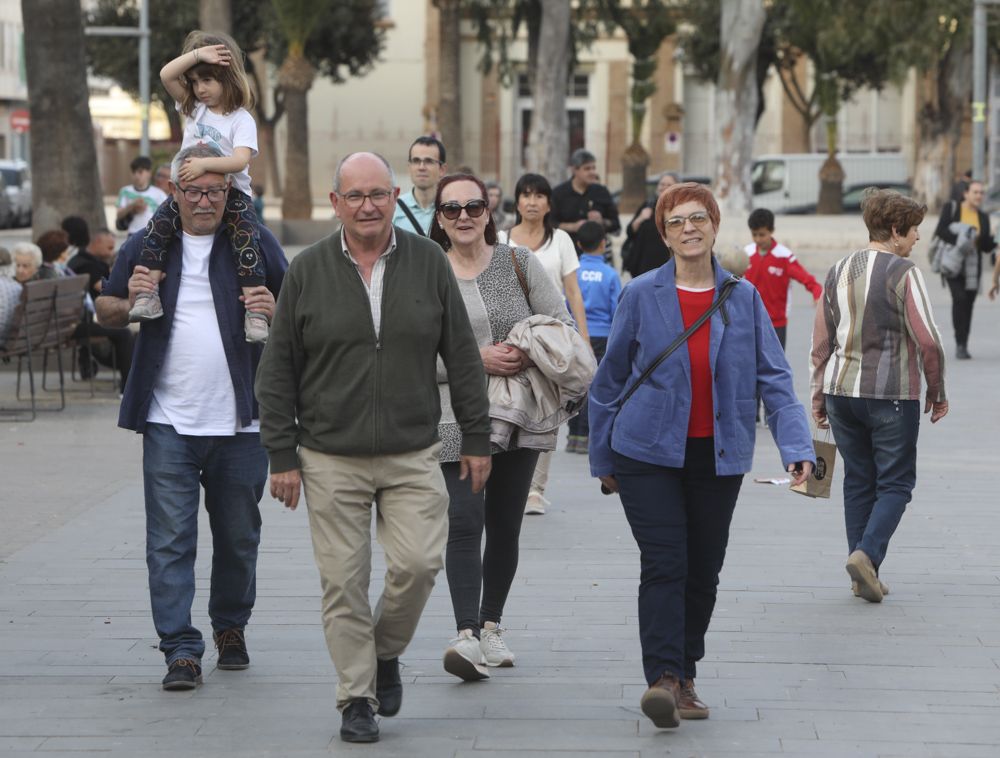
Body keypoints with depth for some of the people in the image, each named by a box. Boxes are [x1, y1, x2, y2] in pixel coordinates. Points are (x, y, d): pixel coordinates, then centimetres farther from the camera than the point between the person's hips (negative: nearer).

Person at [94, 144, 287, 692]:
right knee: (169, 541, -7)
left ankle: (230, 627, 32)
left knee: (238, 537, 11)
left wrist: (276, 311, -13)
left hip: (240, 422, 0)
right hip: (169, 423, 0)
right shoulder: (145, 248, 7)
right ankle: (180, 649, -5)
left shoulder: (255, 245, 4)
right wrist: (129, 303, -7)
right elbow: (105, 310, 16)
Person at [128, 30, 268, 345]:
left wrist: (205, 164, -36)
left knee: (247, 239, -27)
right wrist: (197, 54, -12)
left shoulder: (241, 120, -7)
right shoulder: (194, 107, 9)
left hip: (231, 192, -4)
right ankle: (148, 295, -25)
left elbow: (240, 160, -23)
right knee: (157, 225, -22)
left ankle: (255, 312, -30)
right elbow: (166, 75, -3)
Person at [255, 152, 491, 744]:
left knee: (419, 562, -11)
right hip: (331, 457, 0)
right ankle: (356, 699, 12)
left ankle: (386, 652, 17)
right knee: (344, 581, 1)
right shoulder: (308, 271, 1)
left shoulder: (429, 263, 3)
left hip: (414, 455, 0)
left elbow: (463, 357, 7)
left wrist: (477, 439, 5)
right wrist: (283, 455, -1)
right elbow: (278, 371, 3)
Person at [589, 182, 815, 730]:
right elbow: (609, 382, 7)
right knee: (664, 565, -13)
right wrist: (602, 459, 10)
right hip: (649, 455, -2)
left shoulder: (744, 297, 3)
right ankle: (664, 679, -17)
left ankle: (683, 675, 23)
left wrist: (797, 447, -11)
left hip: (718, 457, 3)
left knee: (703, 571, 8)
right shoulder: (641, 295, -1)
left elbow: (774, 378, 2)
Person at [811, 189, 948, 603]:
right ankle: (866, 554, -16)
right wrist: (937, 391, 0)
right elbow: (928, 341, -14)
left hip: (842, 391, 6)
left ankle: (865, 576, 15)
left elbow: (821, 342, 11)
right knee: (895, 483, 4)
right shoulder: (904, 273, -10)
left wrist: (818, 395, 18)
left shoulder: (839, 271, 9)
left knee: (858, 482, 14)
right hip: (892, 394, -6)